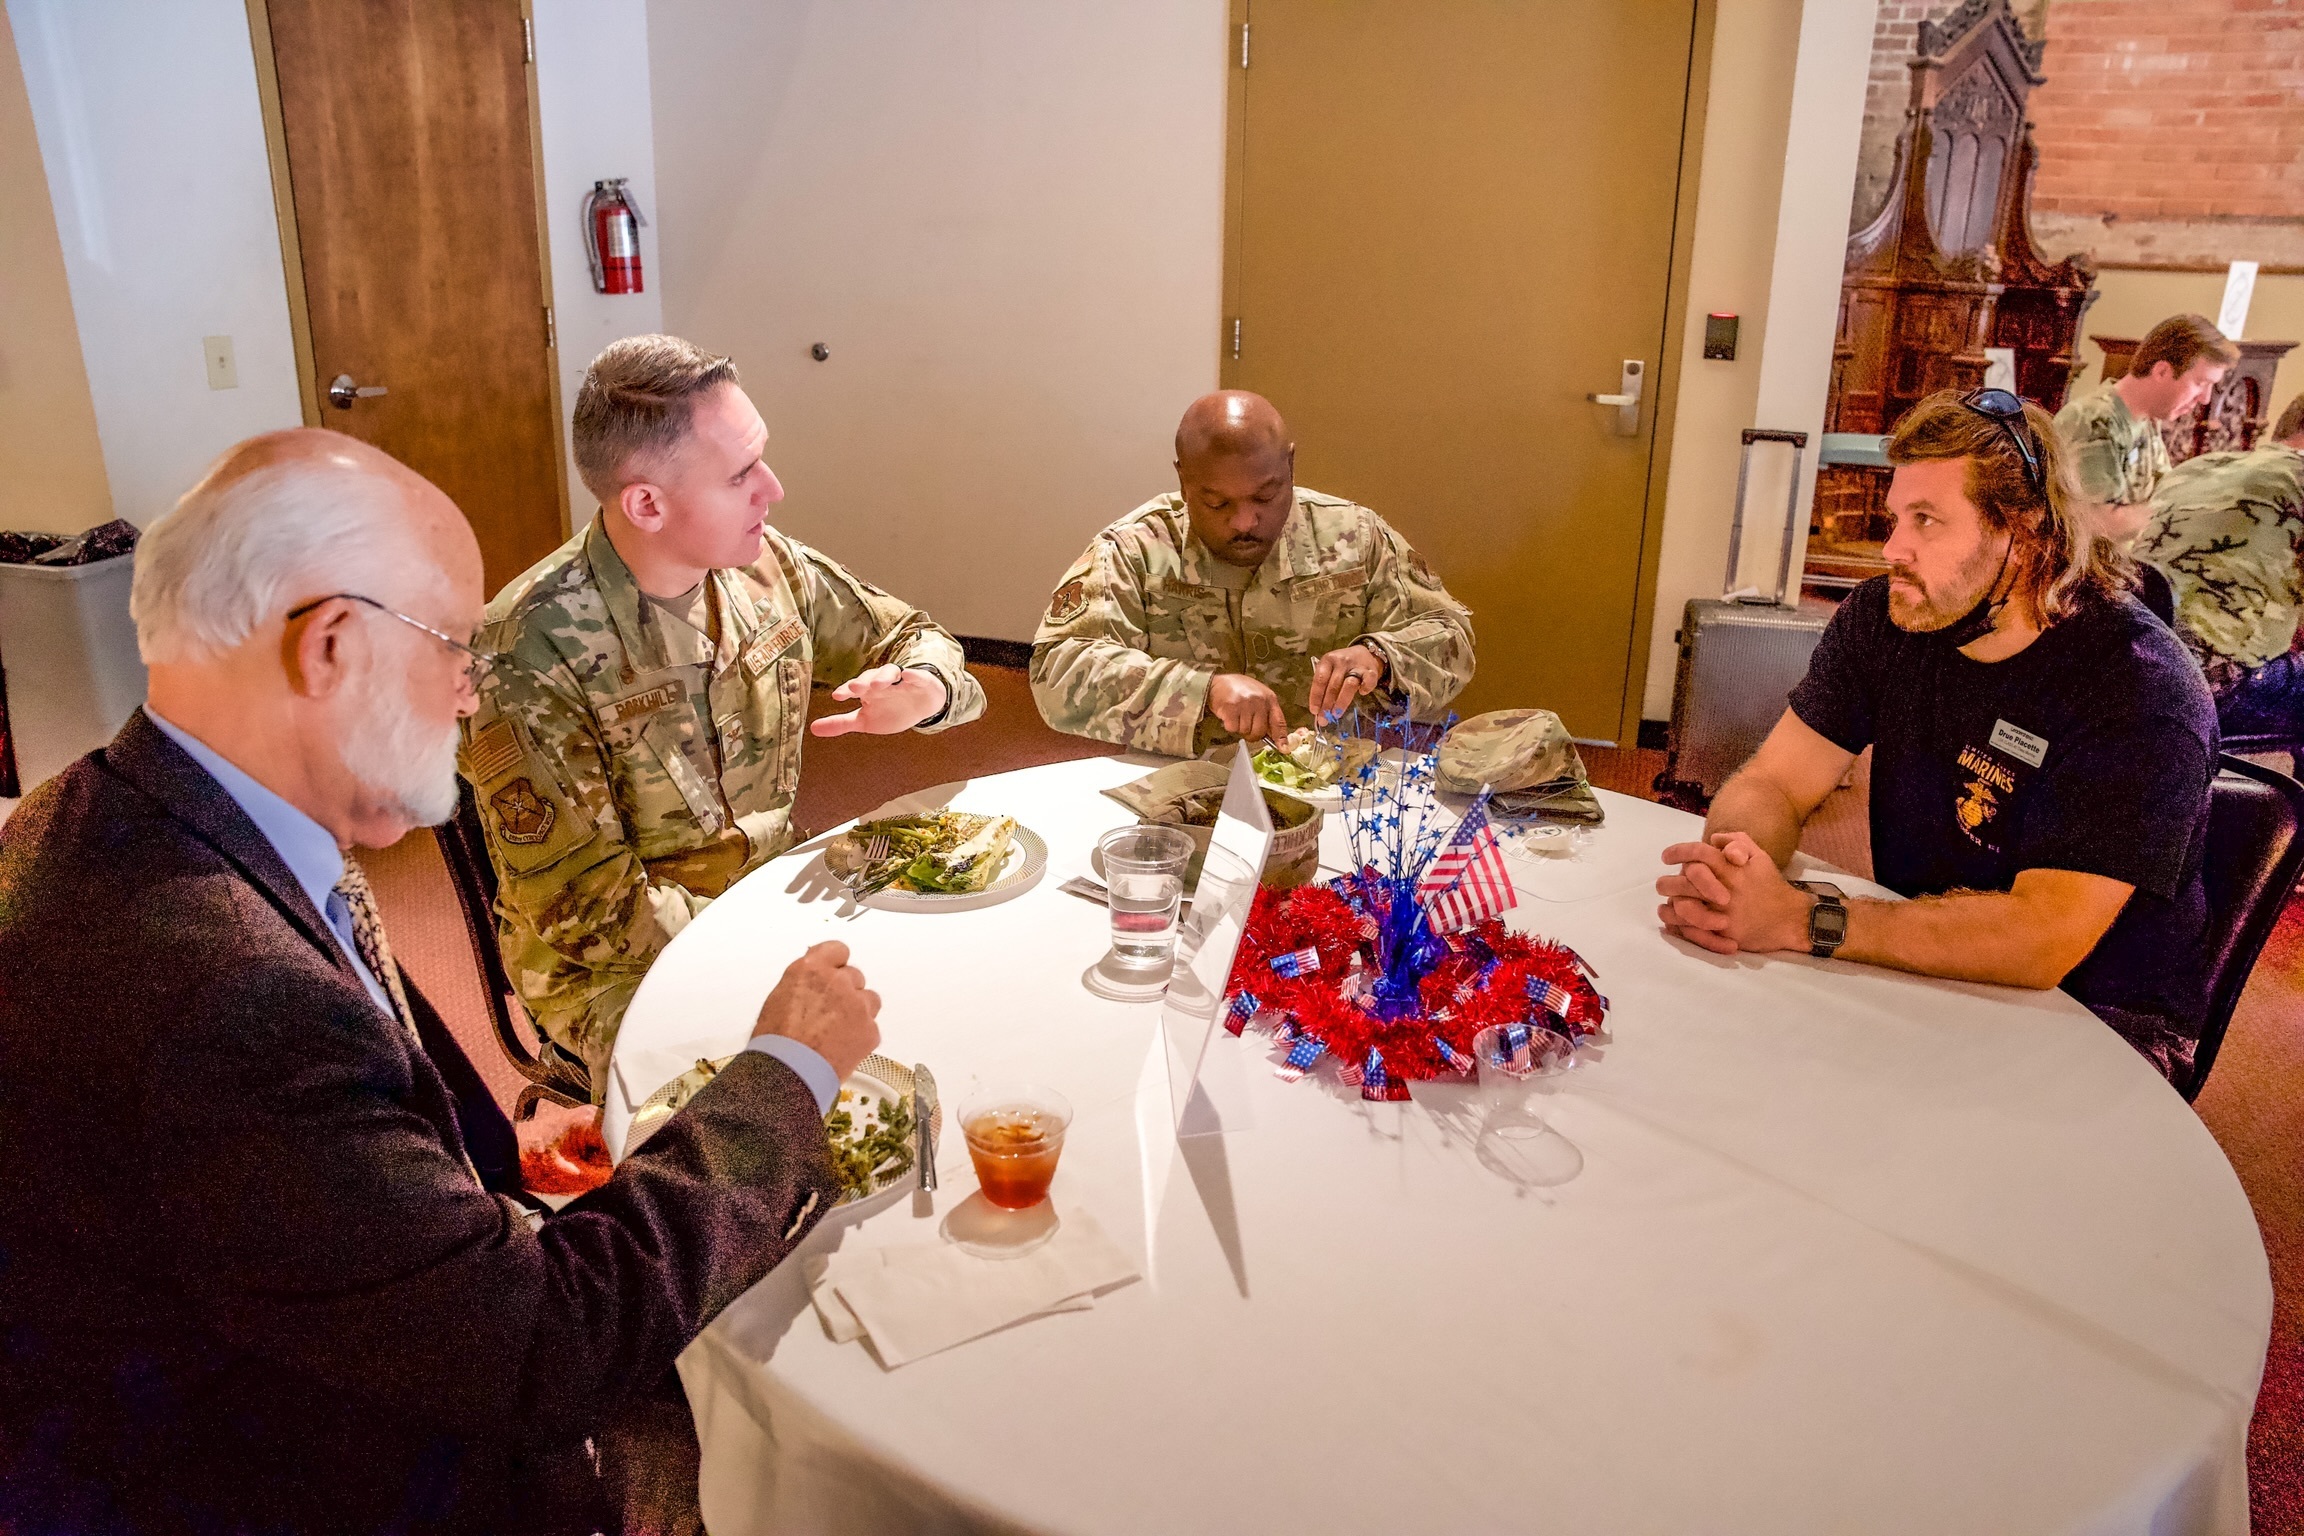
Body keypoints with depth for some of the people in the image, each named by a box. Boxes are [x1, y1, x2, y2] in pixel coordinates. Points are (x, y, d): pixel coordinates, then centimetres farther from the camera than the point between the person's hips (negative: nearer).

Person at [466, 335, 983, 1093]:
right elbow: (584, 904, -17)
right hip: (618, 968, -6)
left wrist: (924, 688, -13)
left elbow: (911, 635, 12)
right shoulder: (531, 651, -20)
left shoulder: (765, 565, -3)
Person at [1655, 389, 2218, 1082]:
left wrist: (1800, 919, -37)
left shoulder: (2140, 687, -22)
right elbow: (1771, 785, -4)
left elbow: (2040, 937, -30)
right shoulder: (1882, 617, -3)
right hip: (1919, 971, 6)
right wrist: (1725, 870, -30)